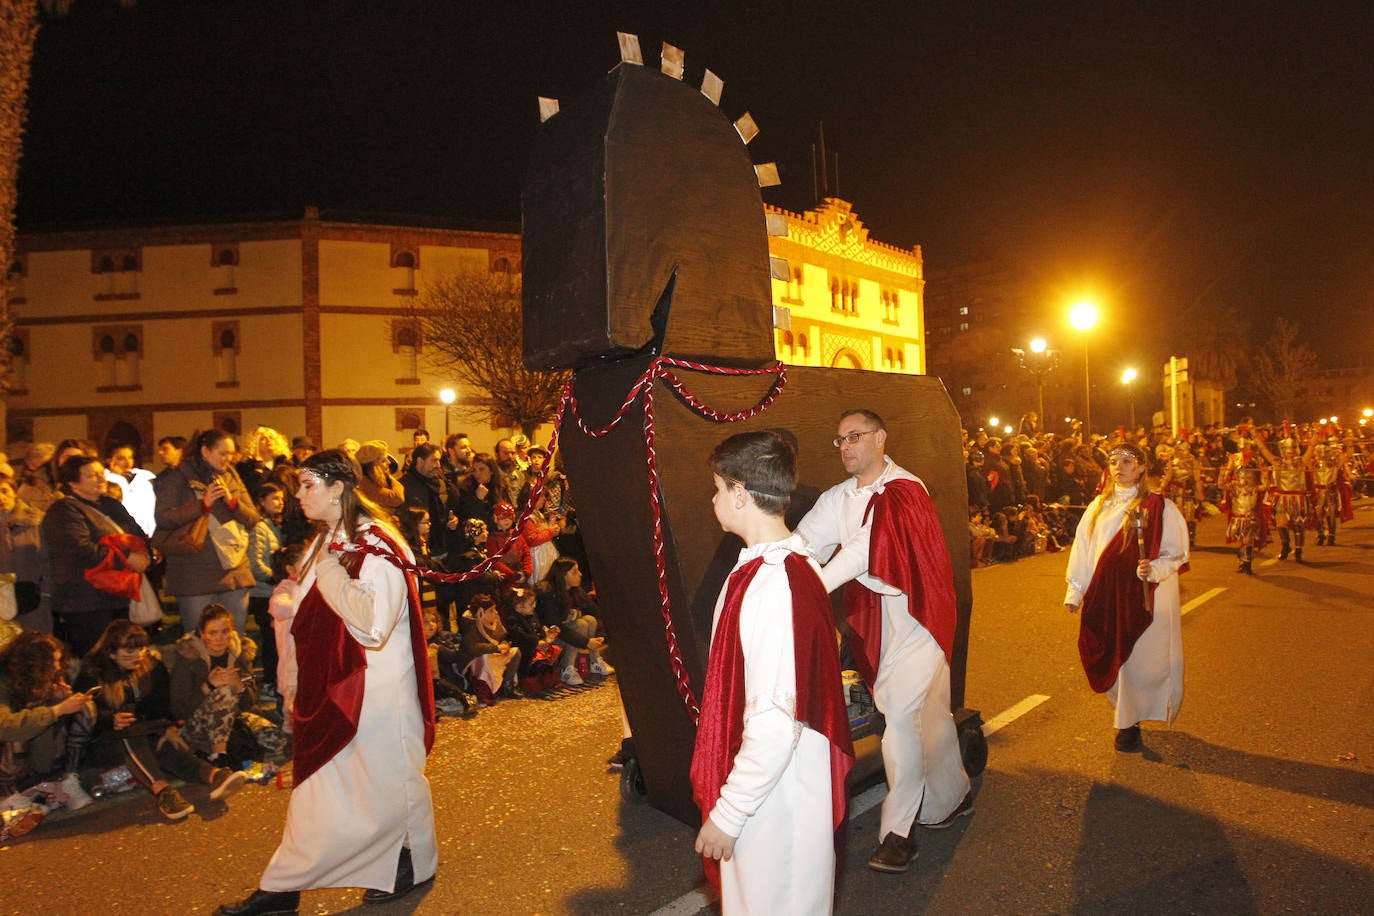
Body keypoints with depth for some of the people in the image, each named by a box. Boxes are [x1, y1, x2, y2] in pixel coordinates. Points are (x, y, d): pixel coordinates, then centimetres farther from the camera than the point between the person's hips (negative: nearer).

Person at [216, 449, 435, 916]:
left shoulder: (376, 546, -21)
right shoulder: (328, 541, 6)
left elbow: (373, 626, -30)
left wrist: (330, 574, -27)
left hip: (377, 691, -8)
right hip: (333, 687, 8)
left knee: (388, 778, 9)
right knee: (319, 784, 15)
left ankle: (414, 865, 31)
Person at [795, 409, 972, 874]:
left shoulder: (904, 491, -17)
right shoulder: (838, 499, 4)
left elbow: (869, 547, -31)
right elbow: (804, 541, -9)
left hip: (916, 613, -6)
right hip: (877, 618, 6)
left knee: (899, 711, -10)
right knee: (929, 710, 19)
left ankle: (898, 830, 1)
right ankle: (952, 796, 37)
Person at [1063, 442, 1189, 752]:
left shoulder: (1159, 508, -4)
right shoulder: (1099, 506, 9)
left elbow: (1176, 554, -5)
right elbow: (1082, 549, 9)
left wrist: (1154, 569, -24)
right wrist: (1075, 590, 6)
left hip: (1143, 598, -4)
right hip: (1104, 597, 4)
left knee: (1136, 657, 1)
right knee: (1111, 658, 8)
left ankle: (1129, 723, 15)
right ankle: (1128, 716, 25)